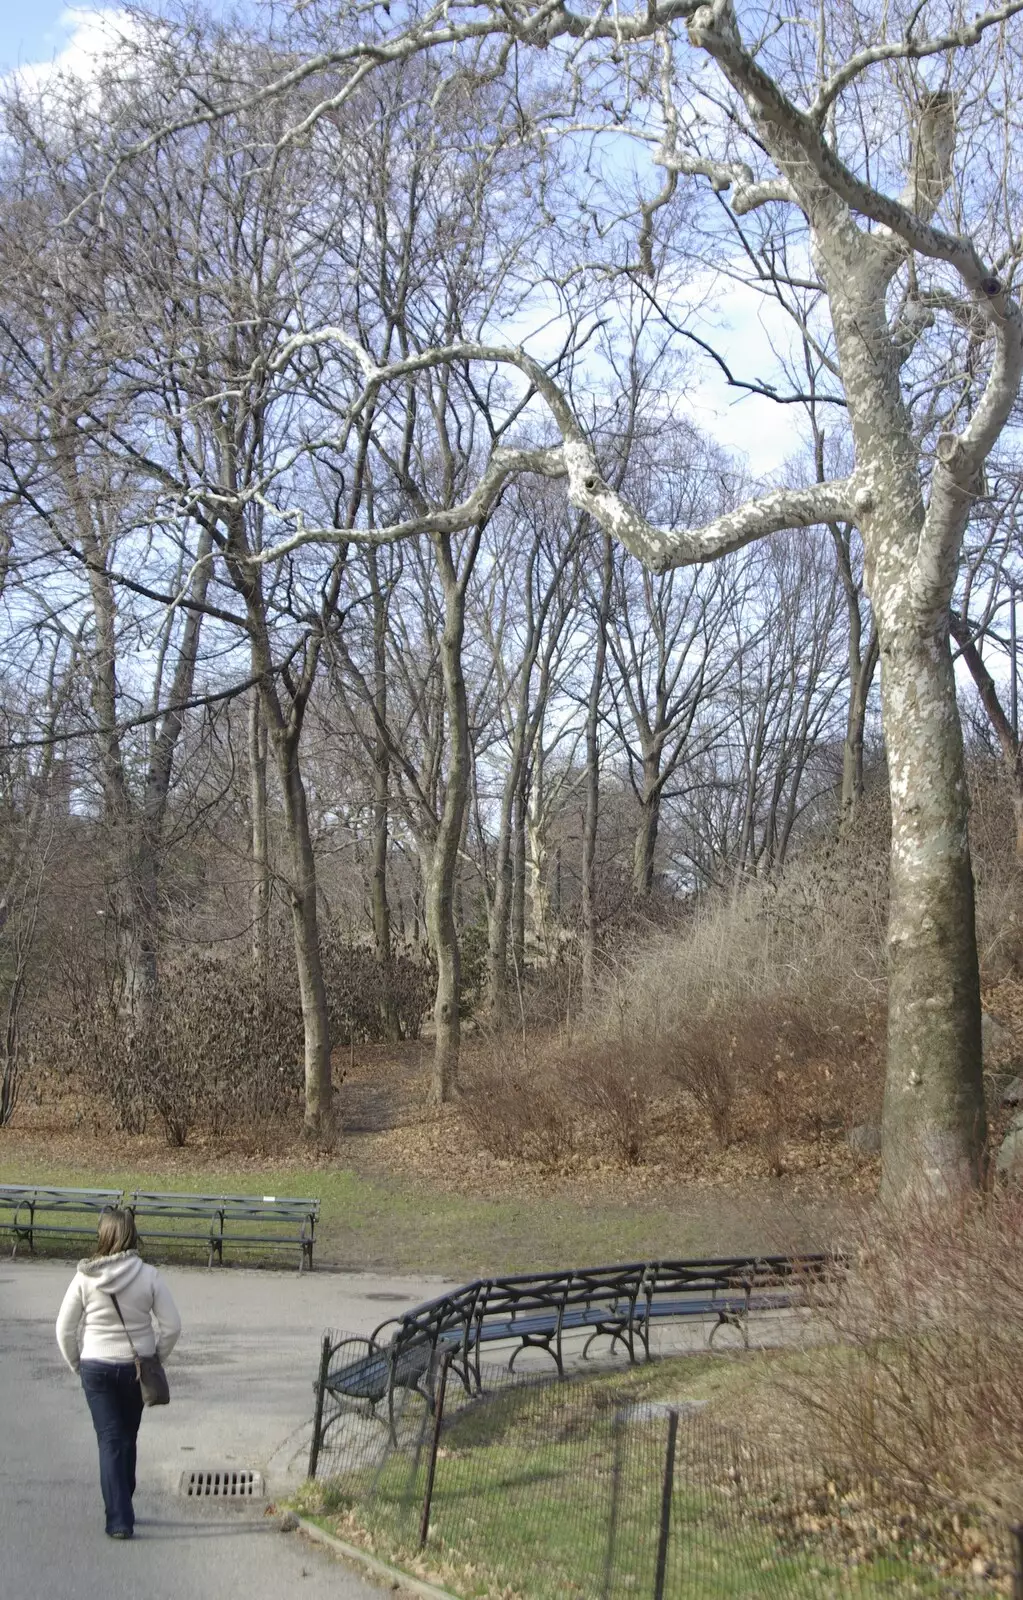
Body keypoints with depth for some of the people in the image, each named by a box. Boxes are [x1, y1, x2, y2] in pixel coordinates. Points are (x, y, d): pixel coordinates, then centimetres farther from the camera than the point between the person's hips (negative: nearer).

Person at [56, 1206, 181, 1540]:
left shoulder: (85, 1278, -12)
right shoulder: (148, 1276, -11)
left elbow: (65, 1328, -5)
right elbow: (172, 1325, -8)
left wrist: (77, 1364, 10)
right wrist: (156, 1359, 7)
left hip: (97, 1367, -1)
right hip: (137, 1366, 1)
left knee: (110, 1441, 6)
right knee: (127, 1438, 19)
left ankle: (119, 1520, 4)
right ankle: (121, 1508, 33)